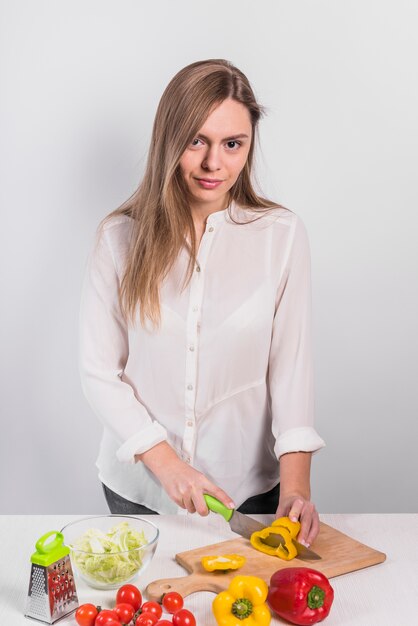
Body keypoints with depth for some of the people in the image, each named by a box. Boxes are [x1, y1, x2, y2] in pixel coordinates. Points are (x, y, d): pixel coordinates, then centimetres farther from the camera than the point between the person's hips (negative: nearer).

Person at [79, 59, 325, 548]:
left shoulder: (282, 234, -7)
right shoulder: (119, 237, -7)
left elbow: (291, 363, -7)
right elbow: (98, 372, -6)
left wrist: (296, 481, -16)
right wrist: (164, 461, -14)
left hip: (247, 487, 0)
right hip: (139, 484, 1)